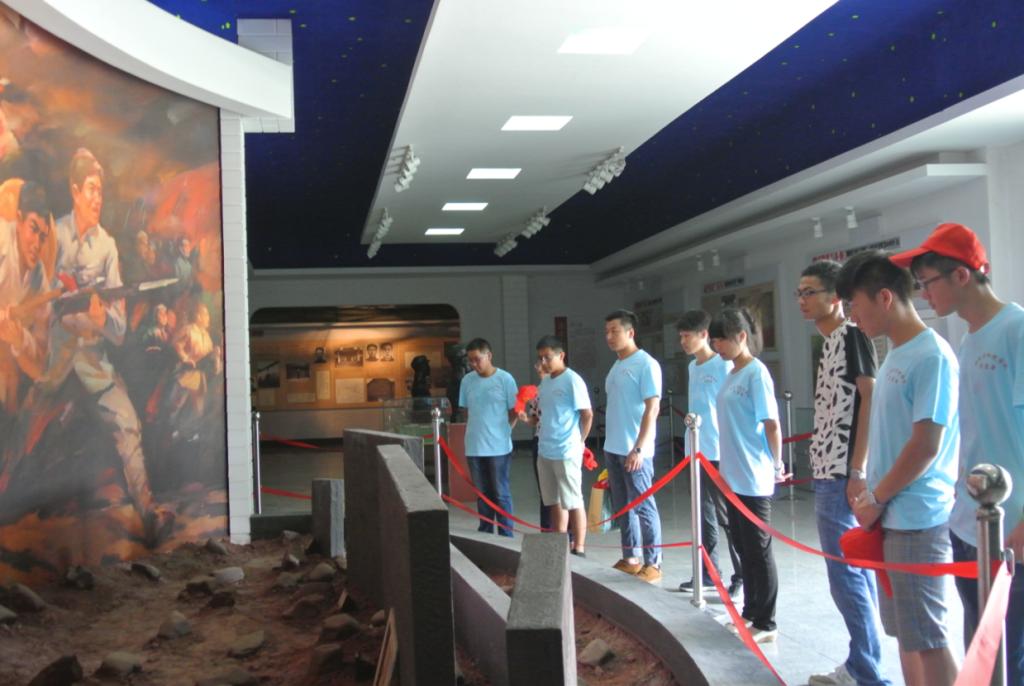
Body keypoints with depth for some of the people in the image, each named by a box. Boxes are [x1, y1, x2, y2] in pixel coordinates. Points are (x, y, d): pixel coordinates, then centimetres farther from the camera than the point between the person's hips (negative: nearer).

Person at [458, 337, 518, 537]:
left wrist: (502, 432, -4)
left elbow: (514, 411, -1)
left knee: (501, 494, 2)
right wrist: (473, 432, 7)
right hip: (474, 447, 4)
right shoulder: (467, 381, 5)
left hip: (498, 447, -4)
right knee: (482, 493, 13)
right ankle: (485, 533, 23)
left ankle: (506, 536, 9)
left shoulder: (505, 379, -7)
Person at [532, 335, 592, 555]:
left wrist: (578, 441, -6)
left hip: (566, 453, -8)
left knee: (573, 502, 0)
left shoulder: (572, 380, -11)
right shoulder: (545, 381, 12)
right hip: (545, 452, 8)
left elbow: (587, 415, -12)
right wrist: (534, 418, 7)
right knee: (555, 502, 14)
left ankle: (579, 549, 7)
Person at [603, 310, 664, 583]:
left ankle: (653, 564, 6)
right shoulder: (616, 366, 14)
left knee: (643, 506, -2)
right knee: (623, 507, 13)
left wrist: (638, 449, -20)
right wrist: (611, 446, 16)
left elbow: (652, 409, -15)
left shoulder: (646, 364, -10)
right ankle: (631, 558, 22)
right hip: (613, 448, 8)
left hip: (634, 450, -8)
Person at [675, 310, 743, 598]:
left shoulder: (724, 366, -11)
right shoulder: (693, 367, 13)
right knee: (705, 516, 13)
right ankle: (708, 572, 23)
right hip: (697, 452, 8)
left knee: (728, 517, -1)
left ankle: (742, 575, 9)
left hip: (720, 453, -8)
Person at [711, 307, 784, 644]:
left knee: (759, 551, 1)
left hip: (754, 480, -8)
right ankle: (750, 612, 29)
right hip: (733, 476, 8)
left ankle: (766, 624, 12)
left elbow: (772, 424, -13)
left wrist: (776, 466, -6)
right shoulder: (732, 374, 11)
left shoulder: (756, 373, -13)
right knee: (744, 549, 16)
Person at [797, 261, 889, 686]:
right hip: (830, 475, 10)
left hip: (842, 477, -10)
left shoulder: (852, 336, -10)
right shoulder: (831, 343, 17)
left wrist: (857, 470, -20)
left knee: (847, 577, -5)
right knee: (858, 572, 14)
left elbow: (870, 399, -18)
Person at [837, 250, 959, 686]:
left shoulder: (931, 356, -15)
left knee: (927, 637, -1)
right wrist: (871, 495, 11)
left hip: (916, 522, -9)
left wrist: (875, 498, -11)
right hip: (890, 518, 9)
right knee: (905, 632, 15)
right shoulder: (895, 355, 13)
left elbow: (926, 445, -19)